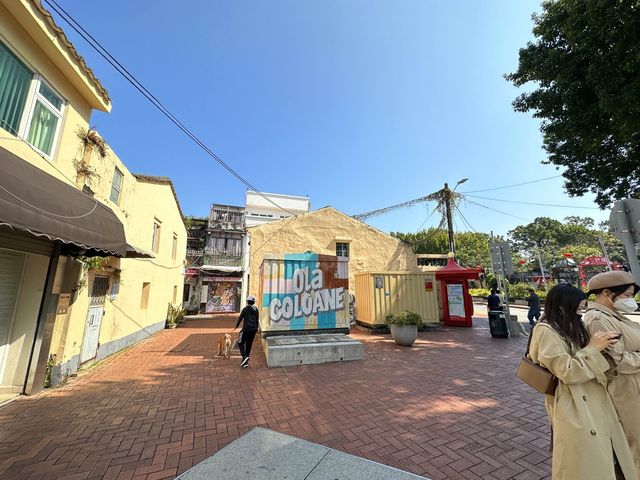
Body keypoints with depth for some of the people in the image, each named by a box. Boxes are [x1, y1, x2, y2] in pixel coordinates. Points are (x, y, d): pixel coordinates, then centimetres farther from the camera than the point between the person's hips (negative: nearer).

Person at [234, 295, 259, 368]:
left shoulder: (245, 309, -9)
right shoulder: (256, 309, 8)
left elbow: (240, 318, -3)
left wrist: (236, 326, 12)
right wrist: (256, 328, 28)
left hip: (246, 329, -6)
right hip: (253, 329, 6)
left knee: (240, 343, 8)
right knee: (249, 345, 12)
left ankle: (245, 356, -12)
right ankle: (245, 362, 15)